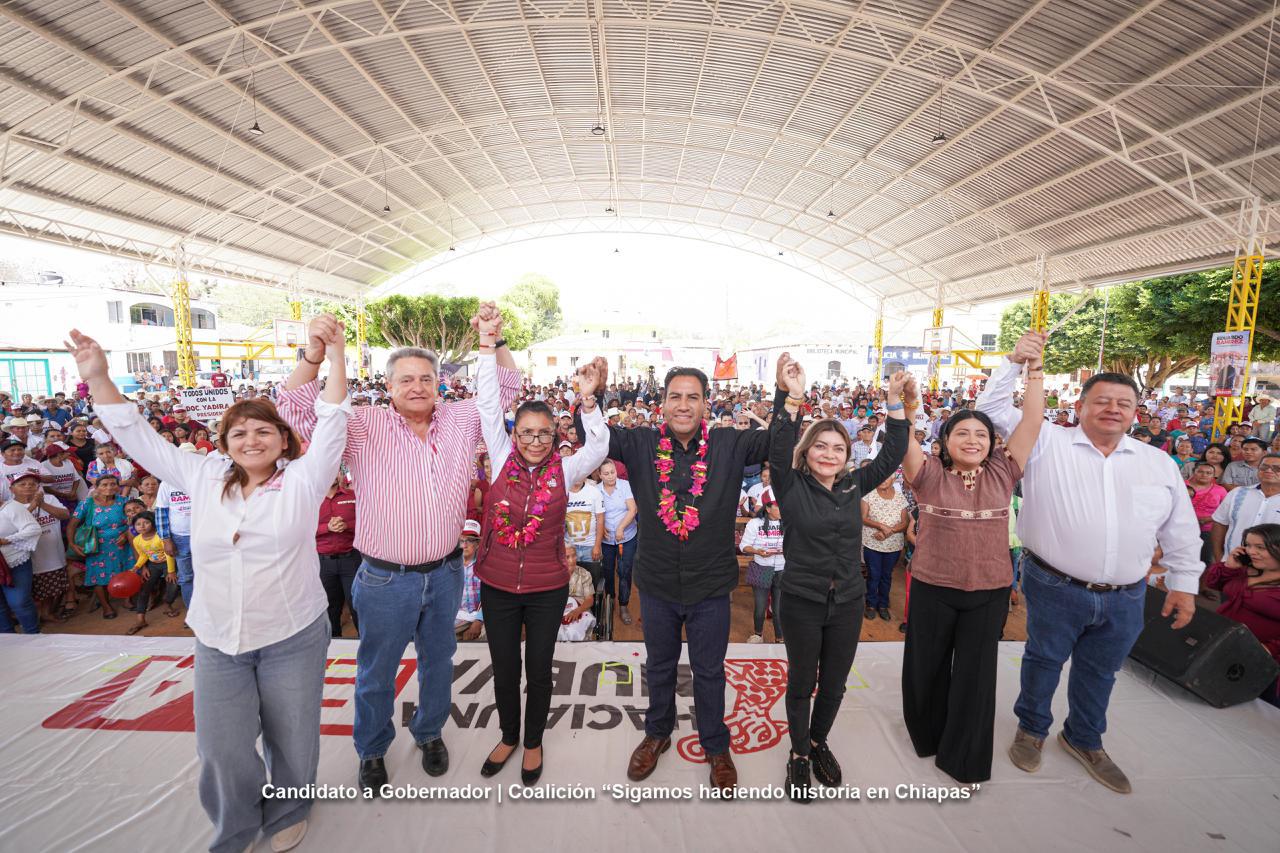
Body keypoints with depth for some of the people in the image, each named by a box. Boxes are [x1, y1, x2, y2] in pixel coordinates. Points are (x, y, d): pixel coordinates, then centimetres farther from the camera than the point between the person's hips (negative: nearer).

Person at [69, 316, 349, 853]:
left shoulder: (303, 479, -8)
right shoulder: (204, 478, 4)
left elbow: (332, 423, -15)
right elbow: (139, 439, 10)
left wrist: (334, 354, -22)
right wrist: (98, 379, 5)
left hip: (293, 637, -2)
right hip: (217, 642, 3)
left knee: (292, 737, 12)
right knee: (222, 747, 9)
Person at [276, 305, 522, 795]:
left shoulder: (460, 419, -1)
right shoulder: (364, 427, -9)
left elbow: (507, 389, 3)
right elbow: (294, 408, -14)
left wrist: (494, 341, -12)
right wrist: (314, 354, -30)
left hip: (445, 574, 3)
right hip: (385, 579, -2)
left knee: (438, 661, 22)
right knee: (377, 671, 18)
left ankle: (430, 732, 48)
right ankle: (372, 750, 44)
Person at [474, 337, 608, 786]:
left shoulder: (564, 470, -6)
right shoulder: (502, 460, -5)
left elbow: (599, 446, -20)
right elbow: (488, 406, -10)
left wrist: (588, 399, -31)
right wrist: (487, 344, -15)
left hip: (547, 589, -1)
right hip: (497, 586, 1)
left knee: (539, 670, 16)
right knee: (504, 669, 18)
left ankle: (533, 741, 41)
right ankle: (508, 737, 44)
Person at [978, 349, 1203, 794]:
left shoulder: (1159, 463, 6)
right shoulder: (1047, 442, -6)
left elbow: (1181, 528, 12)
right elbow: (993, 408, -10)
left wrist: (1184, 582, 10)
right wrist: (1014, 363, -17)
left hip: (1125, 598, 4)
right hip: (1054, 588, -3)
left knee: (1099, 671, 20)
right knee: (1044, 660, 14)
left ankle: (1083, 739, 43)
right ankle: (1032, 729, 36)